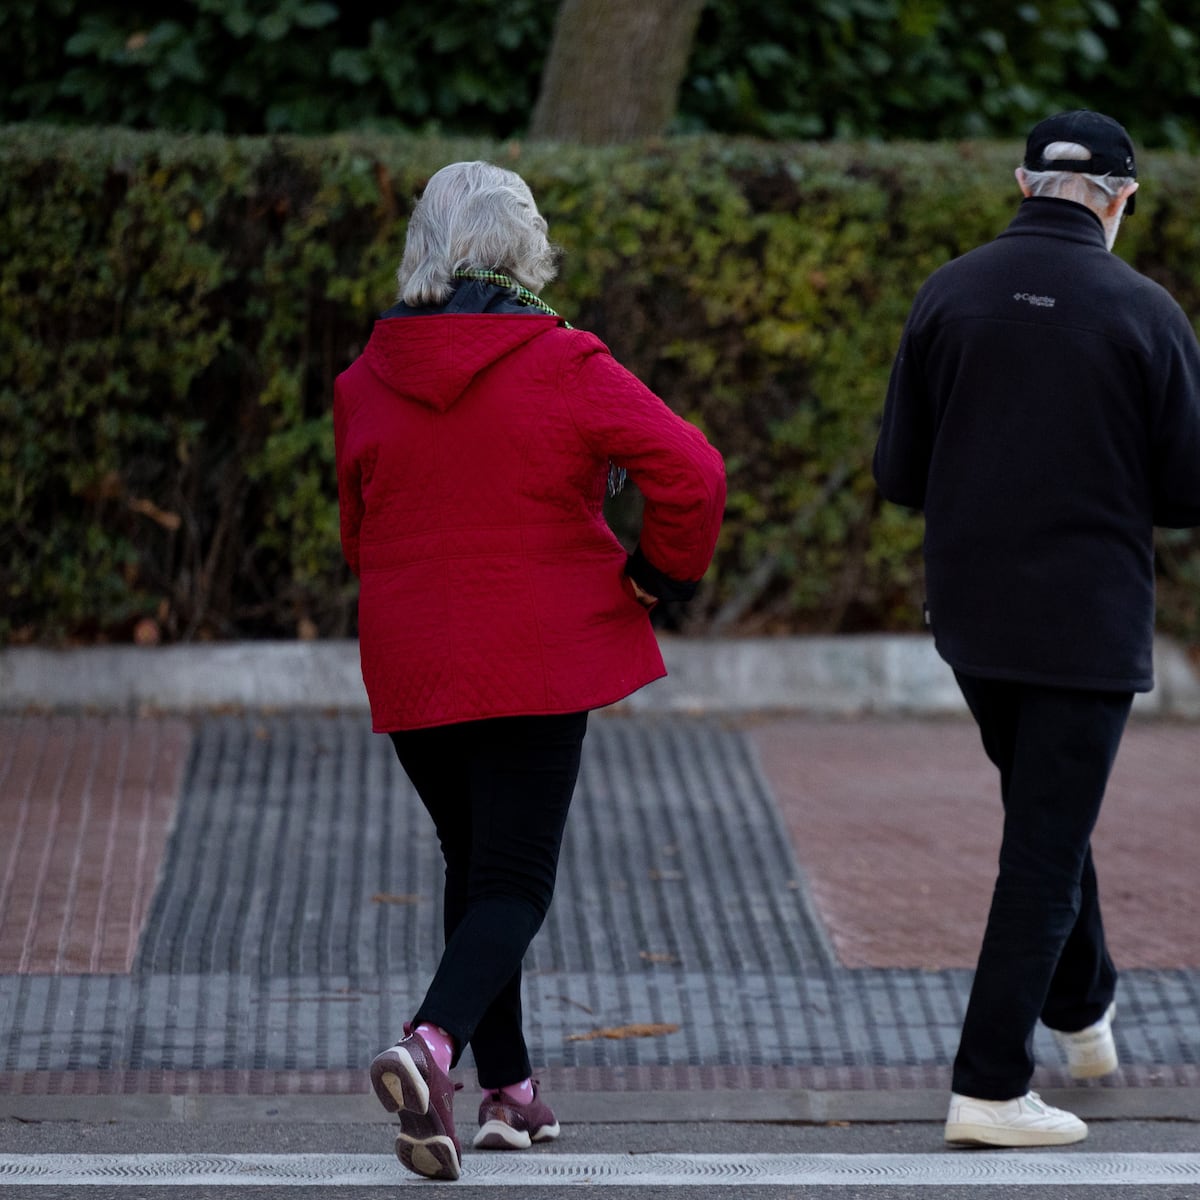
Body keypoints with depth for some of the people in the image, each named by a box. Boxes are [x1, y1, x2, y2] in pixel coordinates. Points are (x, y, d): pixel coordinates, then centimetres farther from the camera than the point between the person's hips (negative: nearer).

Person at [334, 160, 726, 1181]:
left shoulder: (368, 380, 3)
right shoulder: (564, 367, -10)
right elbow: (690, 471, -16)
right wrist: (659, 579, 0)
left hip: (409, 669, 4)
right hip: (540, 665, -4)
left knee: (474, 866, 20)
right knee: (514, 884, -2)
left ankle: (508, 1089, 24)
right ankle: (432, 1041, -27)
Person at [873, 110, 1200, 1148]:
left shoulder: (947, 295, 0)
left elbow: (900, 475, 2)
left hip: (970, 612, 5)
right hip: (1088, 618, -4)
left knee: (1045, 810, 26)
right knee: (1047, 842, 0)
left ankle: (1082, 1005, 40)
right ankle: (990, 1085, -3)